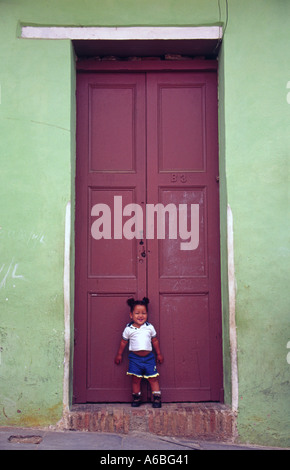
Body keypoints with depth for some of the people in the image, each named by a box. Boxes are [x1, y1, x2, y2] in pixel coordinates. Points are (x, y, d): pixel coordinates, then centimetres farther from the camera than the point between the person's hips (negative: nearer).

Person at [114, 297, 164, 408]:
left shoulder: (150, 327, 0)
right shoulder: (128, 329, -2)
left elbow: (155, 341, 11)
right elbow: (123, 342, 10)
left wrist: (159, 354, 16)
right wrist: (119, 355, 15)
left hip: (148, 357, 1)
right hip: (135, 358, 0)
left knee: (153, 378, 1)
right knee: (135, 378, 3)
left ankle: (157, 398, 9)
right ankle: (136, 398, 18)